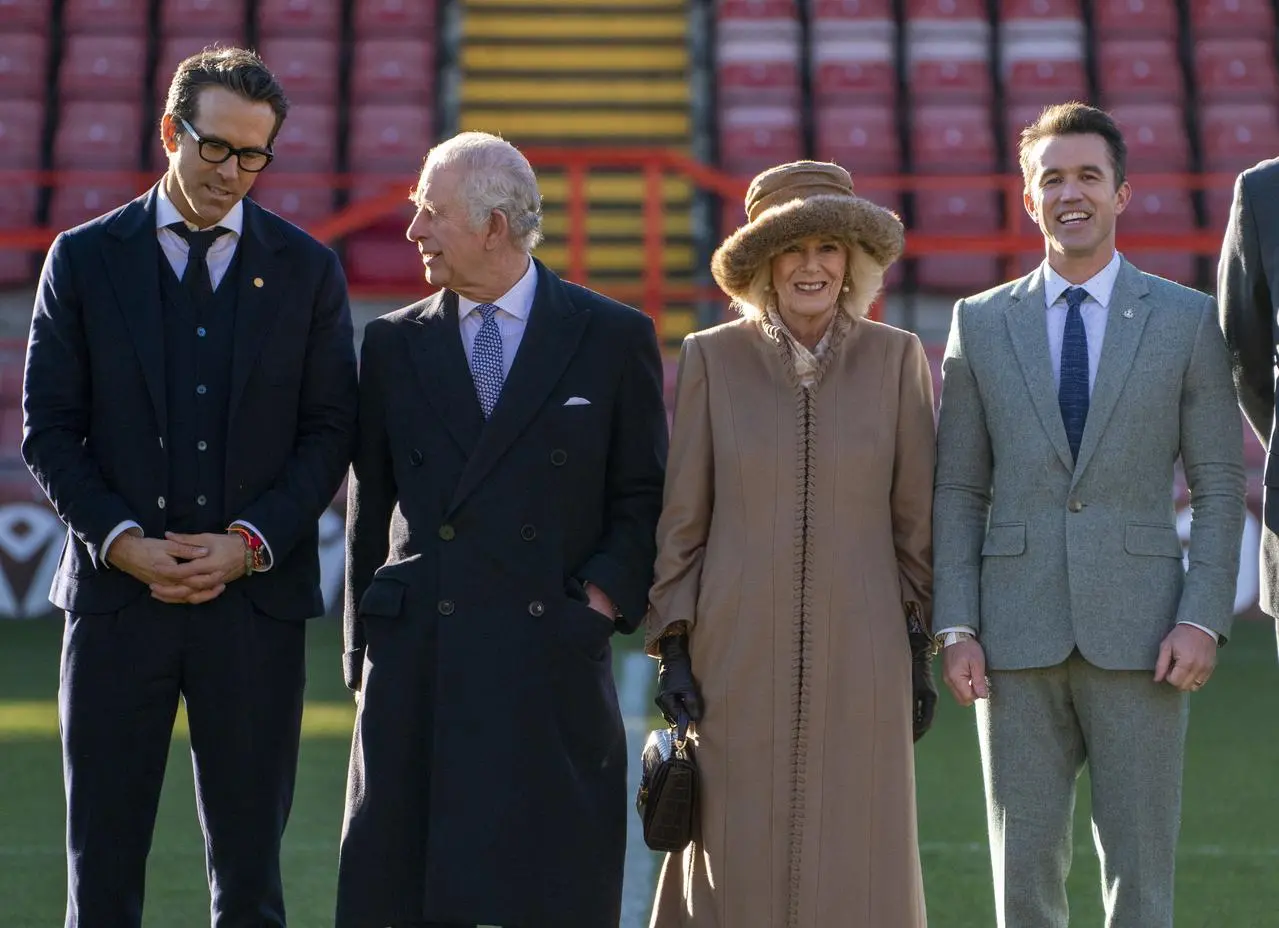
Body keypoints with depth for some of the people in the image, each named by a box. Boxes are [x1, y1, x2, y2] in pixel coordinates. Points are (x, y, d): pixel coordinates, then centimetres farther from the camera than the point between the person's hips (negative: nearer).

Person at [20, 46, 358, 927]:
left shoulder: (306, 269, 6)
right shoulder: (85, 260, 4)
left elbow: (331, 428, 4)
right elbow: (48, 428, 3)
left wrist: (250, 543, -9)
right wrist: (122, 541, -10)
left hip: (254, 596, 0)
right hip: (118, 592, 0)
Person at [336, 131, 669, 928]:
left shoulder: (614, 338, 5)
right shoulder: (394, 344, 12)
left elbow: (644, 500, 8)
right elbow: (371, 506, 14)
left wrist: (604, 601, -6)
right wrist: (365, 649, 10)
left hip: (555, 673, -2)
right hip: (417, 666, 2)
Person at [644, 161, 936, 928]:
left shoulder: (896, 359, 2)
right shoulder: (712, 359, 1)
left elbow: (916, 517, 5)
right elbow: (680, 518, 4)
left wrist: (922, 649, 5)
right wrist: (673, 648, 0)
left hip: (859, 656, 0)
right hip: (738, 655, 0)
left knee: (857, 865, 1)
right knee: (738, 864, 1)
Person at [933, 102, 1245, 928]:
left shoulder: (1187, 320, 4)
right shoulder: (982, 324, 9)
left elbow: (1221, 486, 3)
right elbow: (957, 492, 8)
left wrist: (1204, 619, -9)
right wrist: (956, 628, -2)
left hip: (1138, 634, -1)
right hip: (1018, 636, 1)